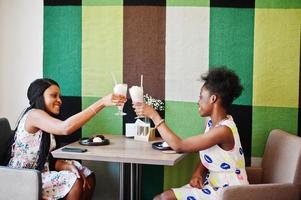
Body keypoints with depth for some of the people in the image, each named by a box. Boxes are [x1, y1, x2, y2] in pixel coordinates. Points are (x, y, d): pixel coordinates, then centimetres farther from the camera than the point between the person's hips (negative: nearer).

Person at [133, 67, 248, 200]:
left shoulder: (223, 130, -24)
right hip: (214, 185, 9)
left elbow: (178, 146, -24)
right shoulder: (212, 122, 6)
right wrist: (198, 173, -7)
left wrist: (154, 115, -18)